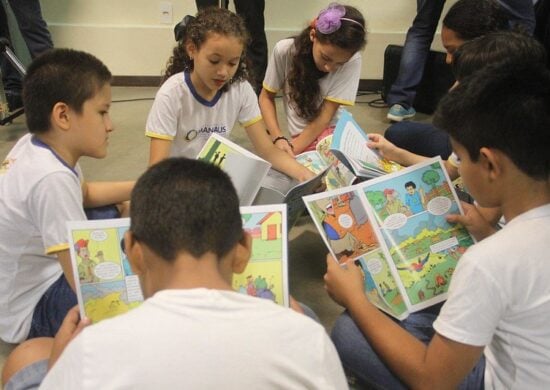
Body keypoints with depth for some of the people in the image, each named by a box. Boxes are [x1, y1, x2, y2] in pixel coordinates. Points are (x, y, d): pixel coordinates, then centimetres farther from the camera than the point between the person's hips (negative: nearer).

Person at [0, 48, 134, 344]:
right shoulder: (52, 179, -33)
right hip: (31, 311, -10)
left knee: (116, 214, 19)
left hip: (34, 273, 10)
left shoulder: (35, 146, -5)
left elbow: (85, 193, 16)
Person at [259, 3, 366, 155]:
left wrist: (293, 149, -20)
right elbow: (266, 97, 1)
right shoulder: (284, 51, -12)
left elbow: (325, 116, -14)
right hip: (301, 138, 1)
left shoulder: (352, 61, -15)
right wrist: (278, 139, -12)